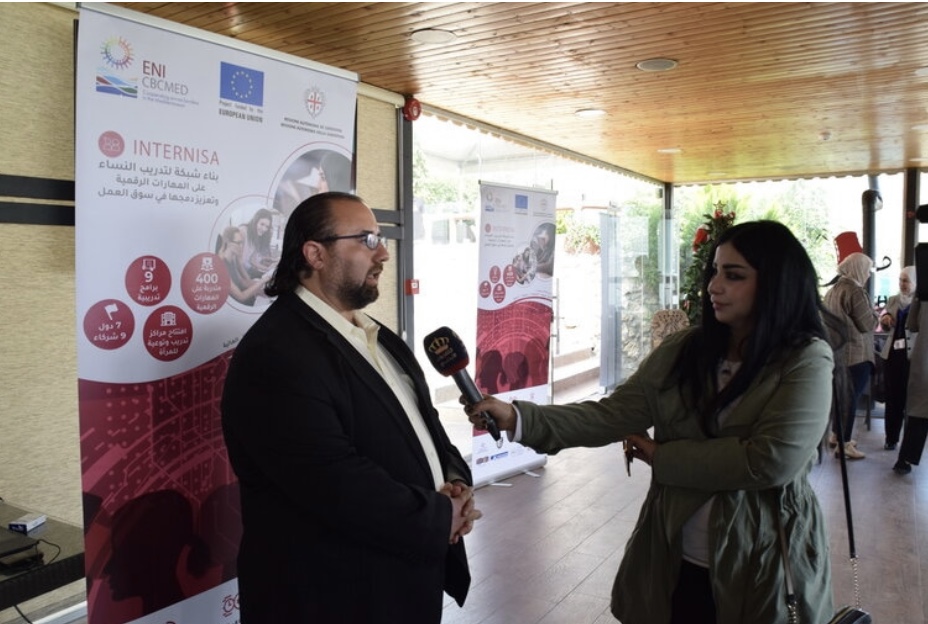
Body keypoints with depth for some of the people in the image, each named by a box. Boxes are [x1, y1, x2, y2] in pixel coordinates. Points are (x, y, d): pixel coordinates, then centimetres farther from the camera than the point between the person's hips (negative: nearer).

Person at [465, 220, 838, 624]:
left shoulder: (807, 360, -12)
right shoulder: (681, 350, -1)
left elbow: (770, 462, -21)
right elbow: (612, 415, -8)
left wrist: (662, 458, -12)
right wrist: (518, 417, -20)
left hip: (762, 567, -3)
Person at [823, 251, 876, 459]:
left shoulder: (832, 290, 9)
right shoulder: (856, 291, -18)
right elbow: (868, 325, -15)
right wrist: (874, 312, 4)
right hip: (856, 354, -9)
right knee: (852, 397, -2)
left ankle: (836, 434, 28)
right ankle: (844, 444, 3)